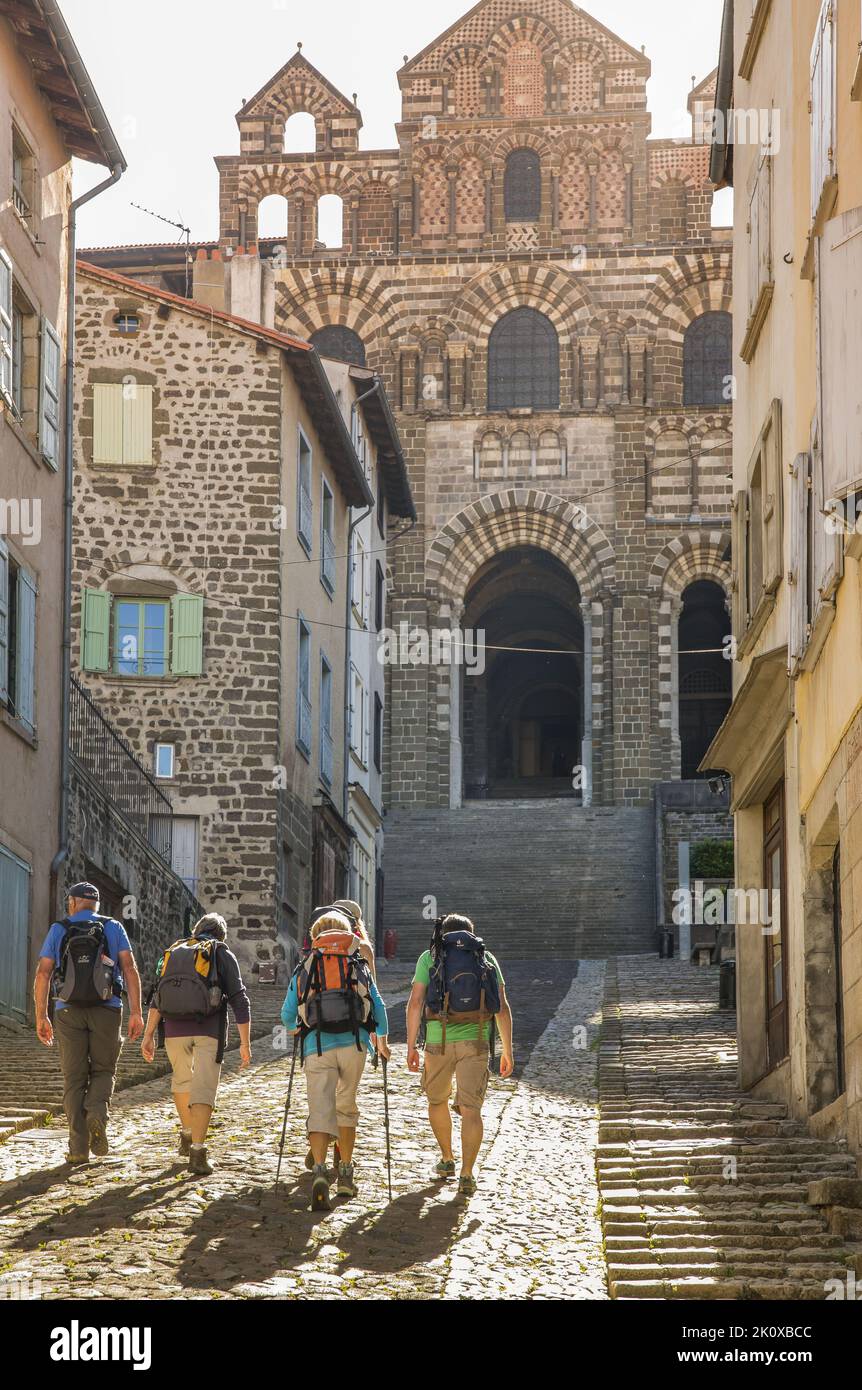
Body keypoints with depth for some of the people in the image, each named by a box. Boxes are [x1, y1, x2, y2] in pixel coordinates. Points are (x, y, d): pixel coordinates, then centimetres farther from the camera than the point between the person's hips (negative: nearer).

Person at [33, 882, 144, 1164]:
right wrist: (136, 1012, -4)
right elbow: (129, 969, -2)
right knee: (103, 1071, 14)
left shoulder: (58, 931, 7)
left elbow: (43, 974, 0)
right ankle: (97, 1113, -16)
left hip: (69, 1012, 0)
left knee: (74, 1079, 6)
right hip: (106, 1010, 0)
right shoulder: (113, 928, 7)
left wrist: (41, 1017, 4)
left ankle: (79, 1148, 0)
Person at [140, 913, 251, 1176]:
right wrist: (245, 1044, 1)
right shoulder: (223, 956, 9)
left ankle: (187, 1136, 35)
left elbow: (156, 998, 7)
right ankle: (197, 1152, -18)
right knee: (203, 1088, -6)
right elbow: (239, 1000, 0)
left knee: (182, 1079, 27)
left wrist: (149, 1036, 2)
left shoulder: (174, 953, 19)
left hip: (175, 1028, 3)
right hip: (209, 1028, -3)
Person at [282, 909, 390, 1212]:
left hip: (317, 1045, -1)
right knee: (347, 1107, 19)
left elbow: (287, 1015, 16)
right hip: (354, 1042, 1)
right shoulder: (359, 966, 14)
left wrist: (295, 1028, 39)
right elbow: (379, 1008, 16)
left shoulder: (304, 968, 14)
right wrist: (382, 1040, 33)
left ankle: (320, 1171, -29)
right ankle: (346, 1175, 21)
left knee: (320, 1112, -6)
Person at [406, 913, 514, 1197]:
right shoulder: (487, 959, 12)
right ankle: (466, 1176, -11)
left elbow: (416, 1002, 0)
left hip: (438, 1041, 0)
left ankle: (447, 1160, 34)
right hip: (475, 1041, 0)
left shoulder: (429, 957, 9)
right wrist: (507, 1050, 11)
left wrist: (411, 1046, 2)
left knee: (437, 1101, 23)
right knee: (470, 1110, -2)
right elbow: (502, 1007, 6)